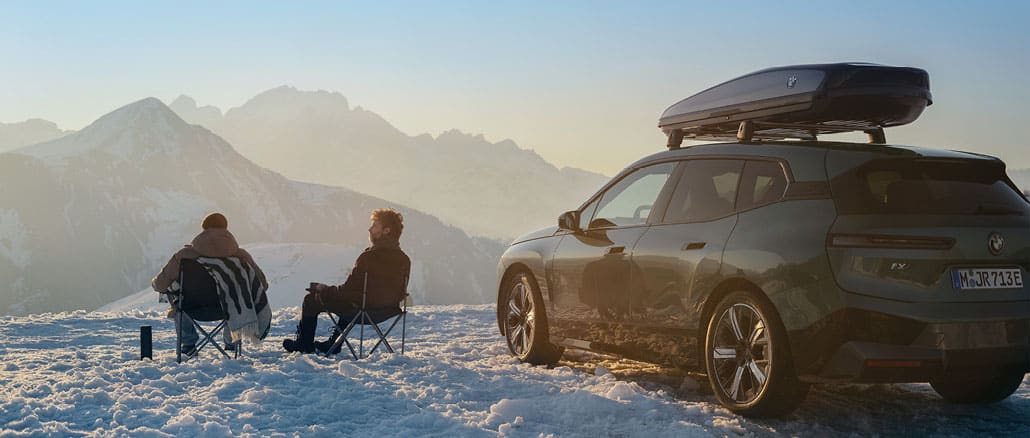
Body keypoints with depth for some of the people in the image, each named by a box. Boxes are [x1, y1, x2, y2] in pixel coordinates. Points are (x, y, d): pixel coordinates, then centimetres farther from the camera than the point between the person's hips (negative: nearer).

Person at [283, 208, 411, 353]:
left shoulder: (369, 256, -25)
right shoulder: (405, 260, -5)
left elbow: (348, 290, -20)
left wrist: (319, 288, -2)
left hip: (361, 311, -7)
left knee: (311, 300, 14)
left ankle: (304, 344, 31)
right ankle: (333, 344, 43)